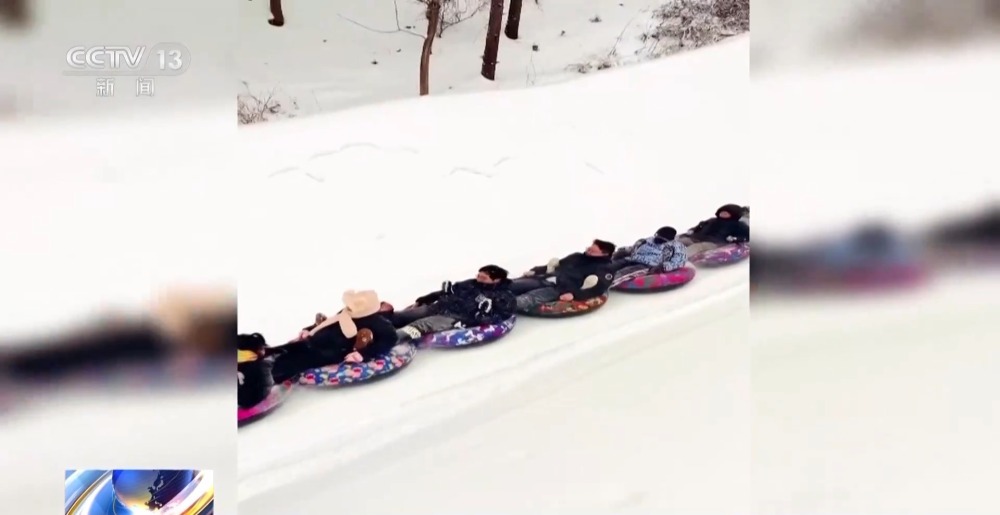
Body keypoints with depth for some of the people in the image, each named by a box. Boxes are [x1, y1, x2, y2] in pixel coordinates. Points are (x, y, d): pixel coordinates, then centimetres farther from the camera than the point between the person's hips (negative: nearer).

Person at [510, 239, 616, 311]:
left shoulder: (604, 269, 7)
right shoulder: (577, 257, 26)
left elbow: (597, 289, -8)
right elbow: (555, 265, 27)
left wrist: (575, 295, -22)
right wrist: (534, 271, 12)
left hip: (559, 290, -7)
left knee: (527, 299, -32)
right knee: (508, 285, -12)